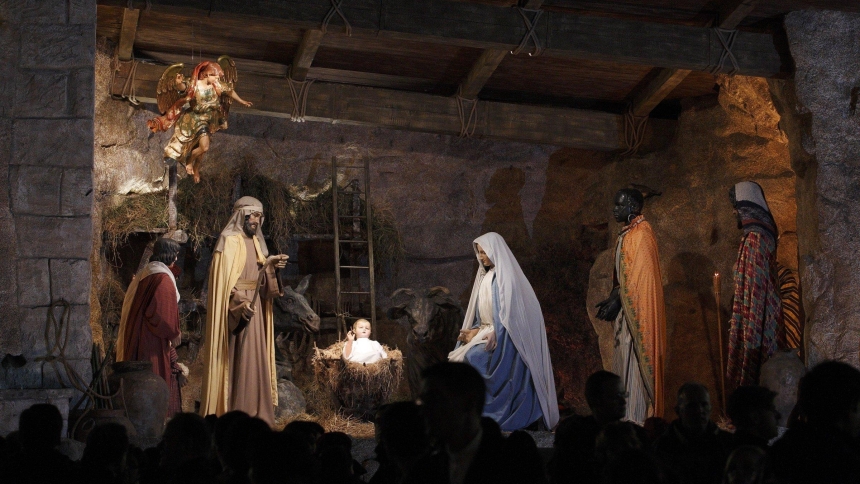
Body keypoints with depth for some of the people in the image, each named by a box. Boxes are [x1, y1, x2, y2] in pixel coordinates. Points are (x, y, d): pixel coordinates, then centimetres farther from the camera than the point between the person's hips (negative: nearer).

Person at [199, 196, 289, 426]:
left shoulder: (255, 242, 15)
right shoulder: (230, 241, -9)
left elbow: (259, 277, 13)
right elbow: (225, 278, -18)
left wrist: (270, 265, -5)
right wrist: (239, 303, -30)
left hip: (253, 308, 8)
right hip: (235, 311, -8)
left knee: (255, 363, 8)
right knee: (238, 363, -8)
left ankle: (255, 414, 12)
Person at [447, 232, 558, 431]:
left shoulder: (504, 278, -12)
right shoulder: (487, 277, 14)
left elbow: (506, 318, -16)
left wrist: (479, 333, -14)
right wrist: (471, 332, -1)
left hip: (504, 340, -8)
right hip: (490, 336, 8)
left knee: (472, 359, -22)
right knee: (459, 359, -7)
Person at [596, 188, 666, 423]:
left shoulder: (640, 234, -15)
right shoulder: (628, 233, 15)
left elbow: (637, 276, -20)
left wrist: (616, 300, -18)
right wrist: (612, 298, 9)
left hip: (636, 311, -10)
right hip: (626, 310, 10)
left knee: (634, 362, -7)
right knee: (625, 361, 11)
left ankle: (637, 418, -3)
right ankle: (629, 415, 17)